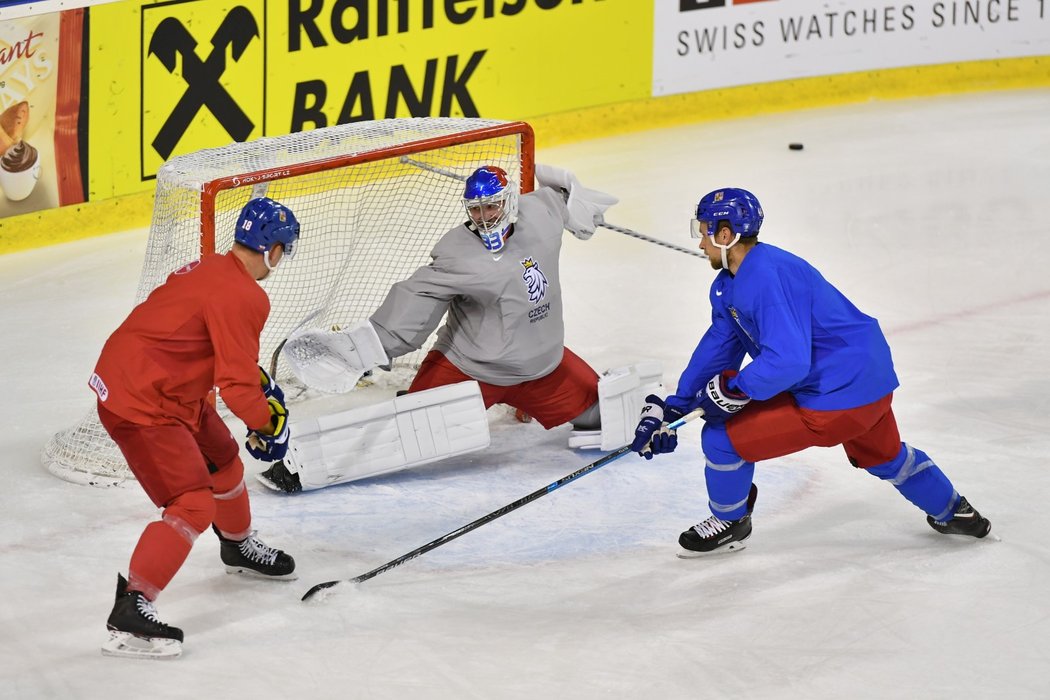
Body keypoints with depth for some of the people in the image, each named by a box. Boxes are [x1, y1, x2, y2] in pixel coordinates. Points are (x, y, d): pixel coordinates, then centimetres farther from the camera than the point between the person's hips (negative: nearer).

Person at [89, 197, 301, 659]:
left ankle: (240, 547, 55)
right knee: (194, 505, -14)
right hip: (140, 407, -10)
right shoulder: (243, 297, -22)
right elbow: (237, 382, -22)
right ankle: (129, 613, -16)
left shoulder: (211, 270, 8)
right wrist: (266, 421, -4)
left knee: (222, 461, 27)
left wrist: (259, 379, 23)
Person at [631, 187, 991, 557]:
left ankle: (729, 523, 18)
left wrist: (732, 390, -21)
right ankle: (952, 512, 54)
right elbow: (719, 346, 13)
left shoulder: (768, 279, -26)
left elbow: (788, 362, -33)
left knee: (723, 437, -6)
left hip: (837, 398, -11)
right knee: (884, 456, 37)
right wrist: (673, 406, 8)